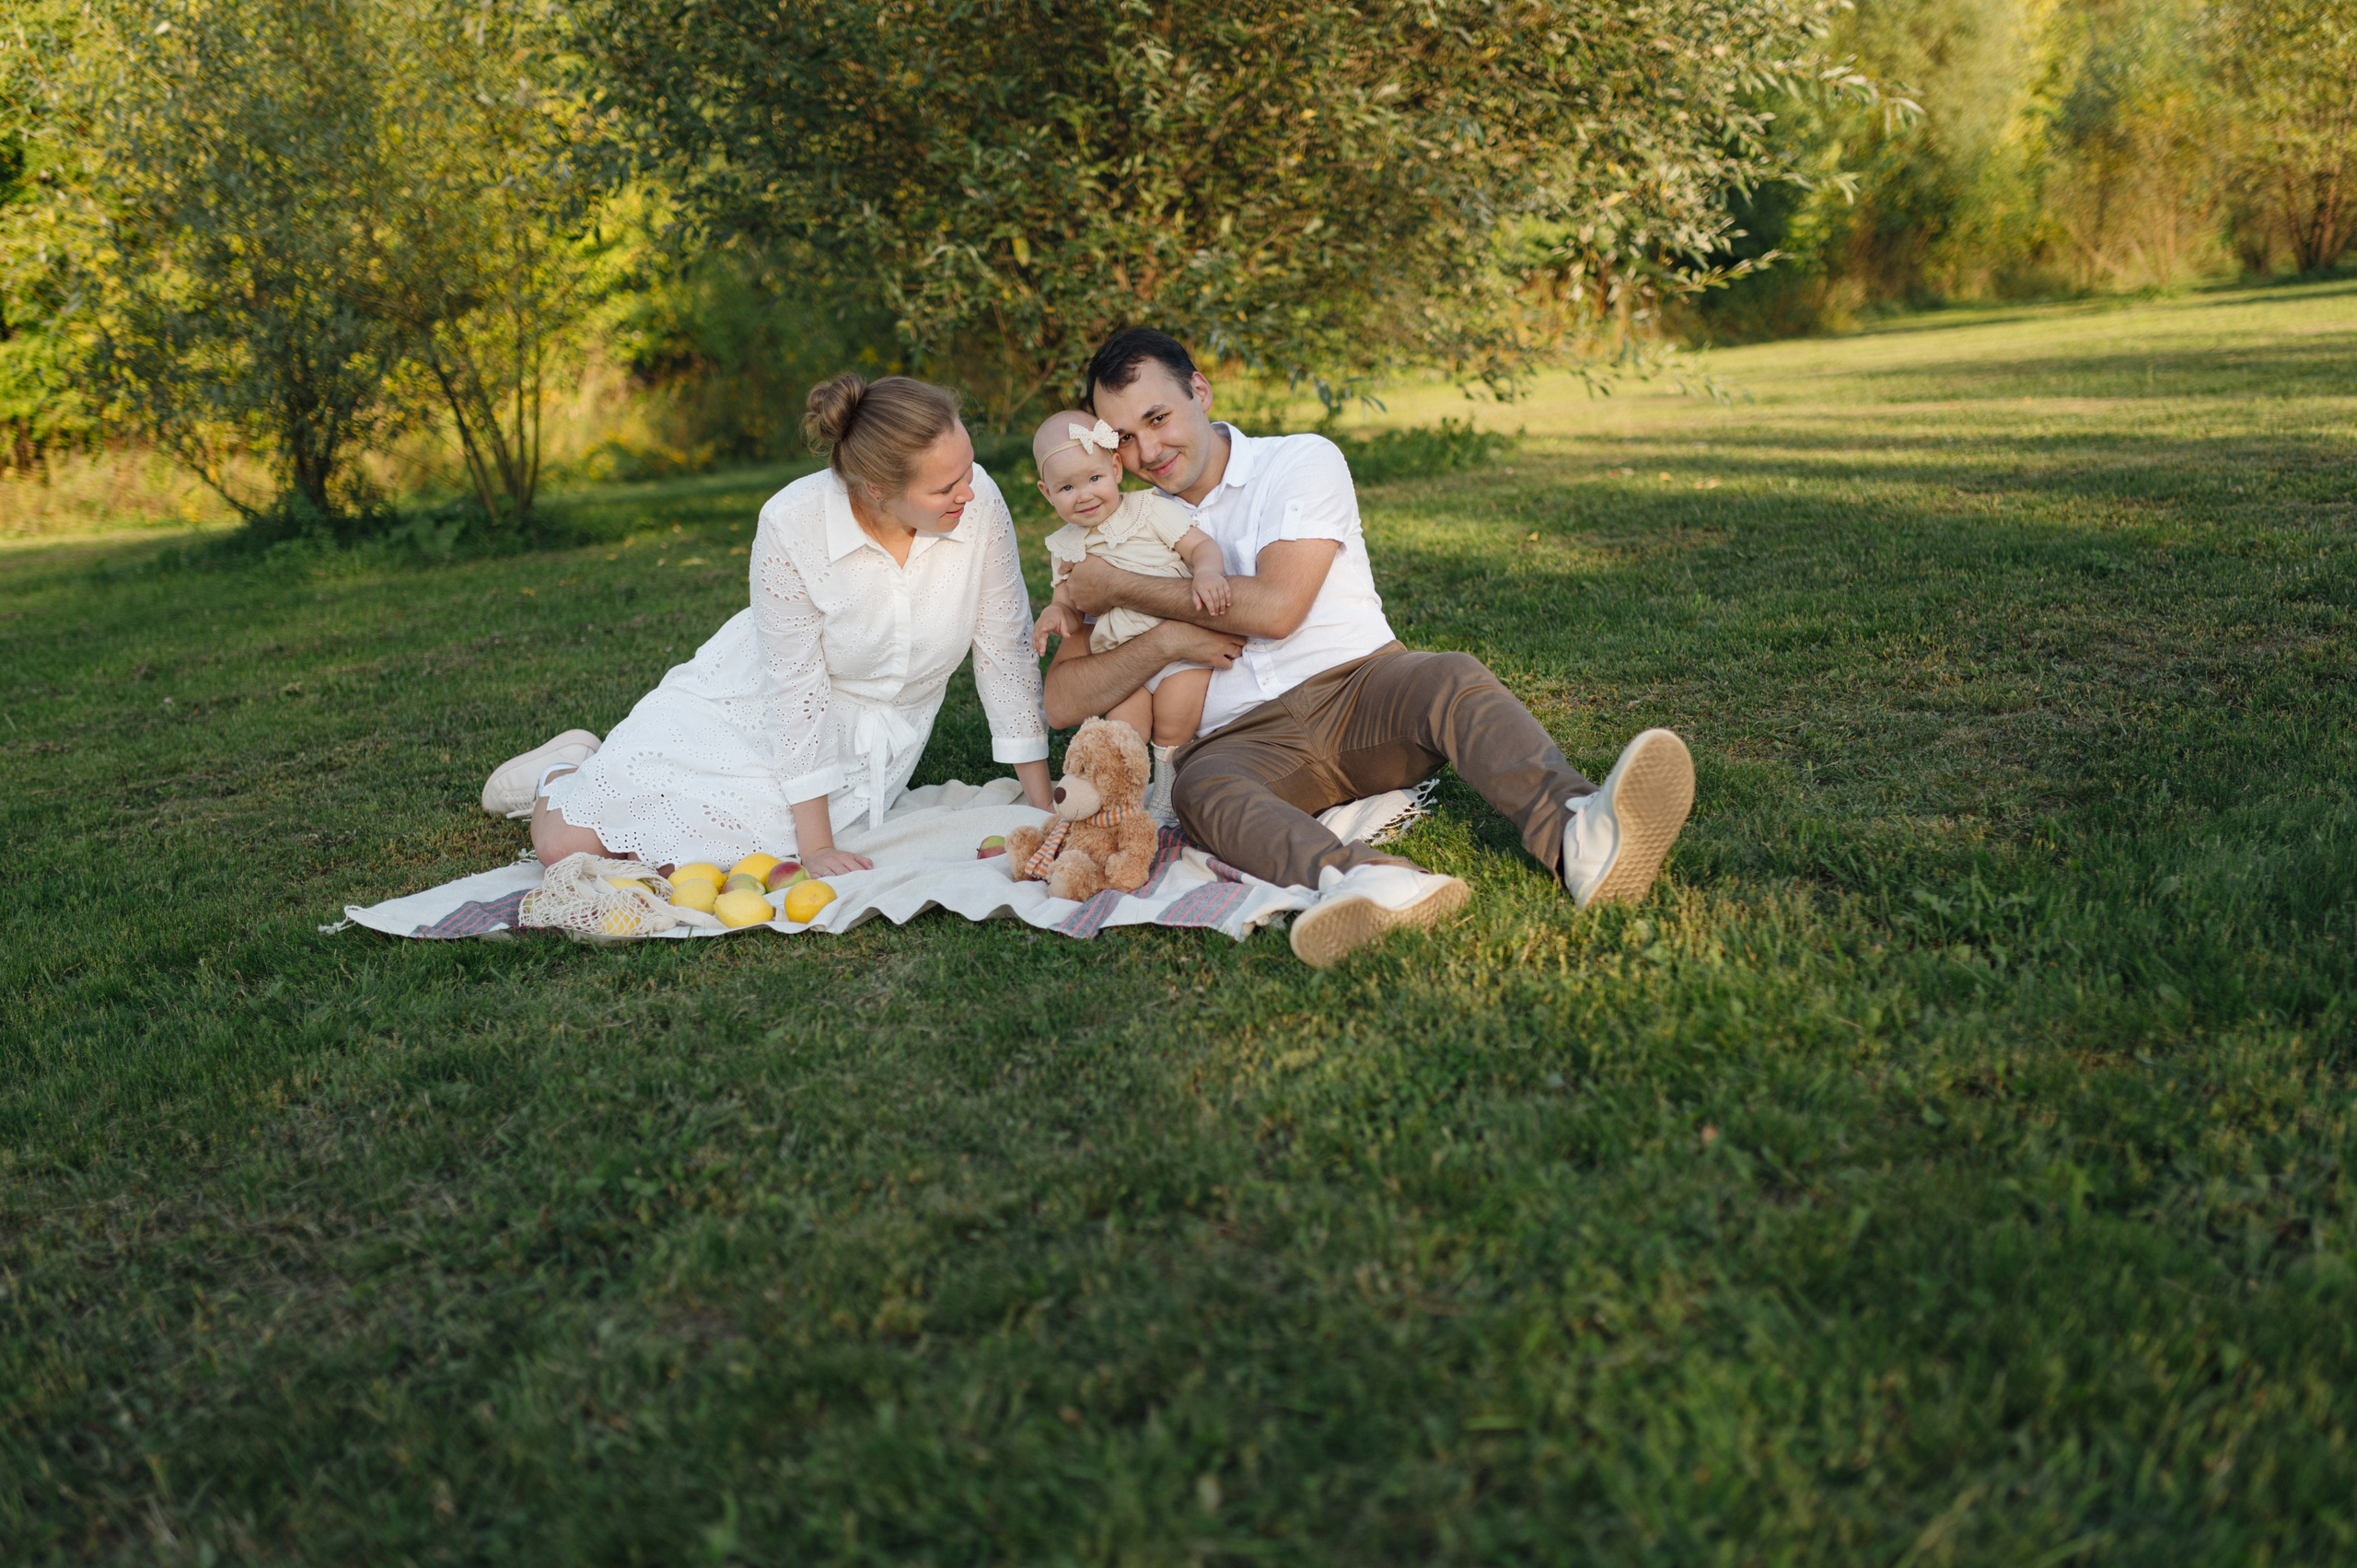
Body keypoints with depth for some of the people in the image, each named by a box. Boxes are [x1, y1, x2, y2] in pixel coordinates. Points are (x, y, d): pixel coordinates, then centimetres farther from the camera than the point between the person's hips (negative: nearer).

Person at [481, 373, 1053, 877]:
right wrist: (815, 847, -21)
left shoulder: (978, 500, -22)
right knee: (566, 846, -7)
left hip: (882, 733, 2)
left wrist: (1044, 810, -9)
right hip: (763, 707, -2)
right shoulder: (792, 524, -28)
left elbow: (1005, 649, -12)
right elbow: (796, 685, -23)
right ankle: (566, 773, 30)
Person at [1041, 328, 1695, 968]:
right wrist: (1165, 638, -8)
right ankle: (1363, 881, -65)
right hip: (1241, 741, 1)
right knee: (1201, 790, -34)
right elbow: (1061, 702, 10)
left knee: (1450, 679, -33)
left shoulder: (1303, 461, 6)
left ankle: (1581, 839, -61)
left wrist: (1121, 589, -4)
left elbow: (1275, 607, -11)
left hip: (1358, 689, -1)